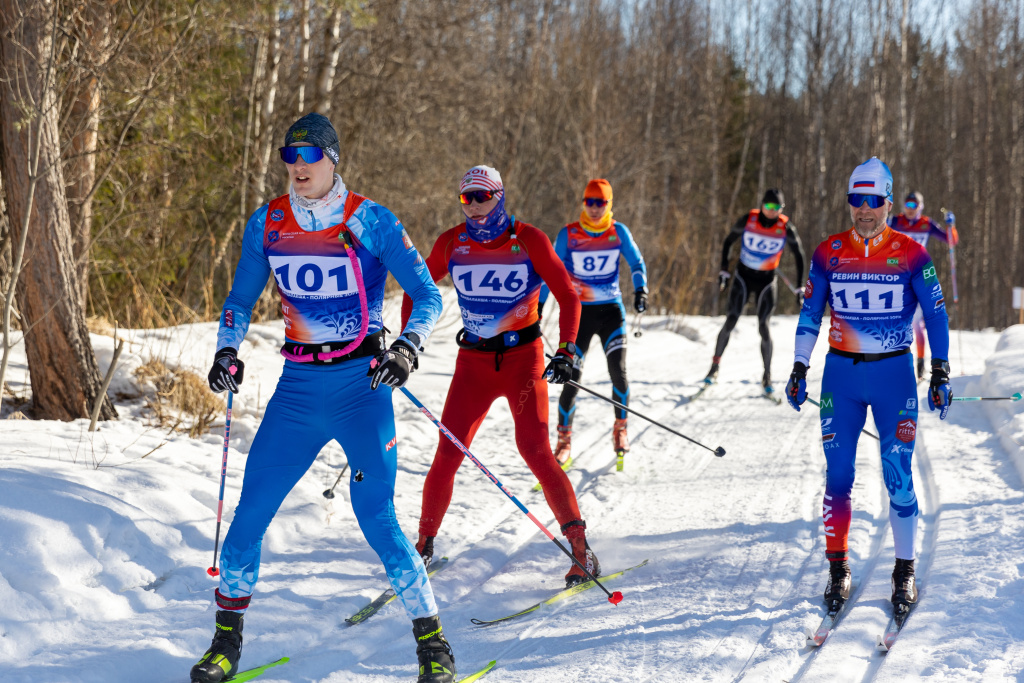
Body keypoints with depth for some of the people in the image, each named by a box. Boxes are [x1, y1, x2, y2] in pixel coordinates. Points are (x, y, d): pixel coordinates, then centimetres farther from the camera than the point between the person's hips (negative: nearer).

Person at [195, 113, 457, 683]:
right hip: (298, 385, 4)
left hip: (363, 385, -4)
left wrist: (407, 347, -24)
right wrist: (228, 350, -1)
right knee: (250, 513, -2)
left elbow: (428, 297, -6)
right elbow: (241, 301, 17)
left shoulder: (372, 222, -6)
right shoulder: (267, 225, 5)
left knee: (377, 519, -11)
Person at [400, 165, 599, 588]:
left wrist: (566, 351, -19)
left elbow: (568, 296, -7)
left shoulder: (528, 240, -8)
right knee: (447, 455, -4)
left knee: (536, 453, -16)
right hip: (473, 362, 3)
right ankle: (424, 546, 13)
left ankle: (581, 549, -11)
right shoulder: (451, 243, 0)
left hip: (523, 358, -3)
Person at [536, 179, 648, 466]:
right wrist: (538, 305, -2)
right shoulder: (568, 235, -3)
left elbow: (636, 263, 2)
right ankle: (564, 442, 7)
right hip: (579, 312, 0)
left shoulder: (619, 232, -1)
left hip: (611, 310, 1)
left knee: (618, 369, -15)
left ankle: (620, 429, 8)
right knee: (572, 376, -7)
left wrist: (640, 290, -16)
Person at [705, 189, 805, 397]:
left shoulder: (786, 229, -13)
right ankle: (715, 367, 3)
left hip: (766, 282, 0)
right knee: (730, 321, -11)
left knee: (763, 327, -10)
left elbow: (799, 255, 0)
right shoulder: (748, 221, -12)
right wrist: (724, 270, 0)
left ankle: (767, 376, 4)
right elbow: (728, 241, 3)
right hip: (743, 277, 0)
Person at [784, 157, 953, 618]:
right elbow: (810, 313, 9)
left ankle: (904, 572, 9)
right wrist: (799, 370, 5)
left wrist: (940, 374, -3)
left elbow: (935, 314, 1)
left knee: (898, 476, -3)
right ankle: (838, 571, 10)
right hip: (841, 373, 2)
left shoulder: (910, 254, -3)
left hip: (894, 373, -2)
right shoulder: (829, 253, 2)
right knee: (838, 474, 0)